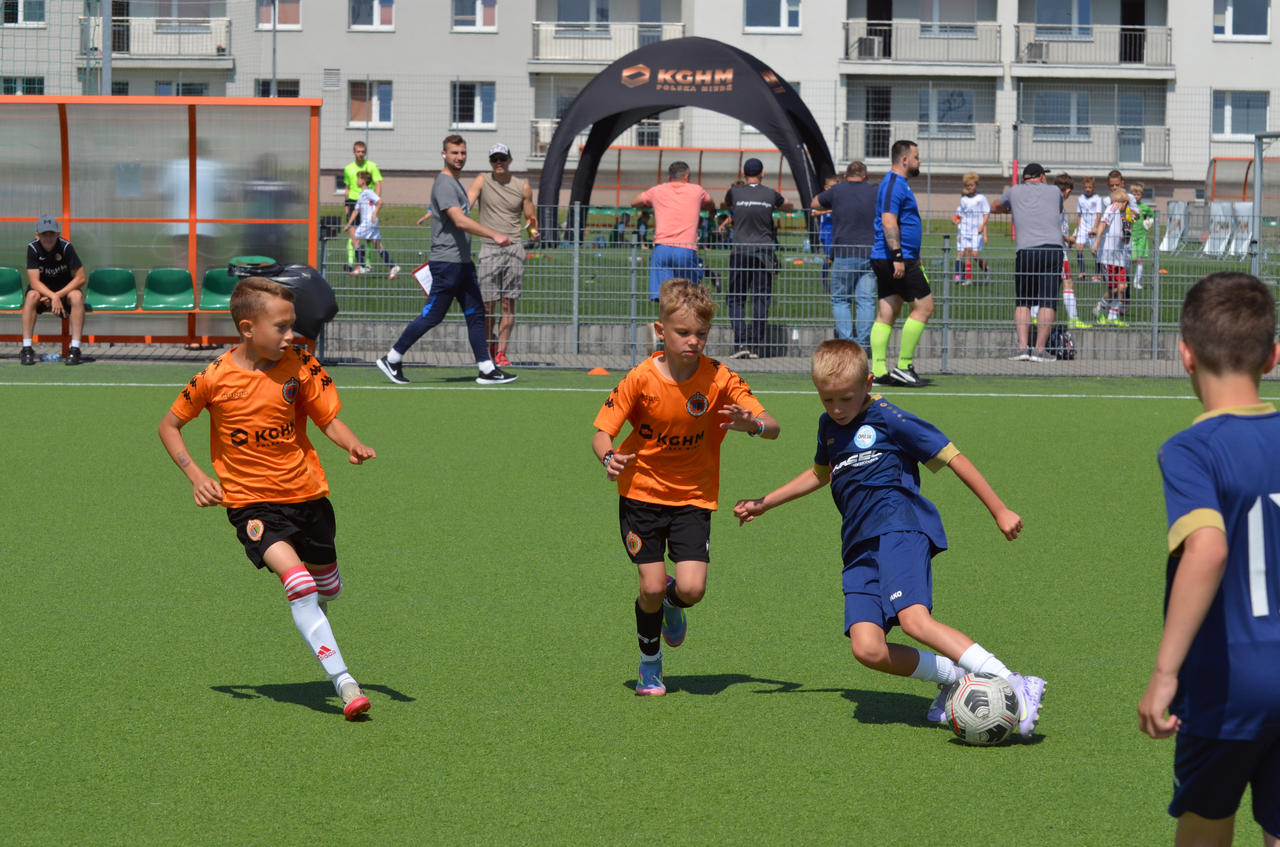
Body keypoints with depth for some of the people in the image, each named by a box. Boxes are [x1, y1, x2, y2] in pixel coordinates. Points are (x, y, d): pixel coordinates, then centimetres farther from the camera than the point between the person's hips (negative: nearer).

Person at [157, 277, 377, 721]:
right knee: (296, 579, -25)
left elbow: (328, 418, 0)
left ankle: (315, 629, 56)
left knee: (327, 586, 17)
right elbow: (169, 425, 2)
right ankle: (343, 682, -28)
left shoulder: (300, 366, -6)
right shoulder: (215, 377, -11)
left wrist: (353, 444, -22)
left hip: (306, 491, 4)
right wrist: (195, 475, -11)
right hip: (249, 498, -4)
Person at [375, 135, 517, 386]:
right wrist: (494, 235, -31)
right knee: (432, 316, -5)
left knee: (476, 314, 5)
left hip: (463, 263, 10)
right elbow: (460, 221, -27)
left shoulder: (455, 183, 17)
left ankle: (487, 370, 4)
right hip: (446, 263, -10)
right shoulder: (444, 184, -15)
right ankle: (391, 359, 5)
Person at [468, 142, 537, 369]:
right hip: (489, 248, -1)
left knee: (510, 303, -1)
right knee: (488, 305, -4)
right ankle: (489, 343, 19)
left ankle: (501, 352, 3)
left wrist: (533, 231, -5)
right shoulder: (482, 182, 5)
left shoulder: (523, 187, 9)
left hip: (515, 247, 1)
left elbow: (530, 218, 16)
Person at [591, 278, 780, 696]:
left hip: (693, 497, 1)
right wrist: (609, 457, -32)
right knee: (652, 586, -8)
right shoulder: (641, 379, -14)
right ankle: (650, 666, 19)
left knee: (691, 588, -14)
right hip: (641, 492, -1)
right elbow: (602, 431, -9)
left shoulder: (719, 380, -13)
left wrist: (752, 424, -39)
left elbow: (773, 427, -15)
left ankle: (672, 605, 25)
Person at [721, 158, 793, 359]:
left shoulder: (735, 193, 1)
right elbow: (789, 206, 25)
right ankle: (755, 346, 2)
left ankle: (741, 342, -10)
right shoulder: (771, 195, 4)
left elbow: (724, 206, 23)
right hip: (764, 251, 1)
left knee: (736, 298, 5)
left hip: (740, 251, -1)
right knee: (761, 300, 4)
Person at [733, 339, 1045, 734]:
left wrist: (999, 511, -1)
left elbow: (952, 457, 0)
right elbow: (820, 473, 43)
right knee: (867, 649, -17)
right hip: (860, 546, 7)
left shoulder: (888, 419, -1)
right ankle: (954, 678, 0)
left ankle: (1017, 687, -35)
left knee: (915, 620, -32)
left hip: (899, 528, -7)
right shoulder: (829, 426, 21)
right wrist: (763, 504, 46)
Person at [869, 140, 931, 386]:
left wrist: (913, 257, 32)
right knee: (924, 306, -7)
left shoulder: (898, 183, 20)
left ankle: (879, 371, 3)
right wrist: (897, 256, -27)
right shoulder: (894, 184, -13)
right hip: (896, 259, -10)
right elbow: (888, 221, -22)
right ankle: (903, 366, -6)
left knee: (887, 313, 6)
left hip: (888, 261, 10)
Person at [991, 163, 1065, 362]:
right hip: (1053, 248, 0)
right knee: (1048, 301, -2)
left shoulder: (1015, 191, 18)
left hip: (1026, 250, 0)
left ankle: (1022, 346, -2)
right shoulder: (1054, 191, 19)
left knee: (1022, 301, 10)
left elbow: (995, 208, 39)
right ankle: (1039, 350, -9)